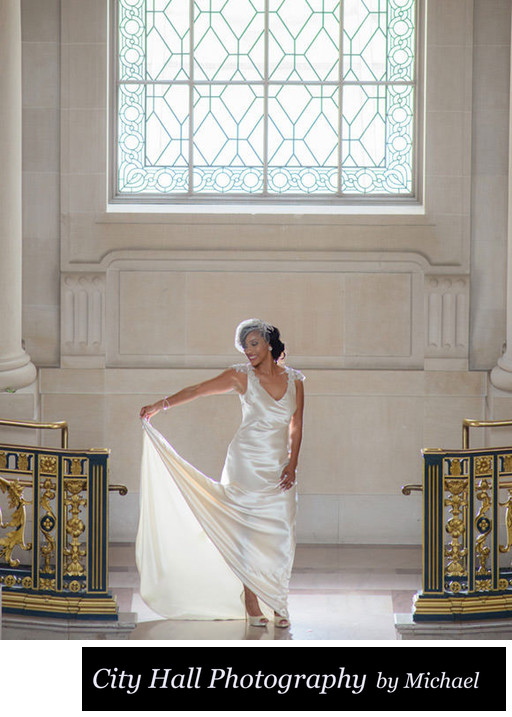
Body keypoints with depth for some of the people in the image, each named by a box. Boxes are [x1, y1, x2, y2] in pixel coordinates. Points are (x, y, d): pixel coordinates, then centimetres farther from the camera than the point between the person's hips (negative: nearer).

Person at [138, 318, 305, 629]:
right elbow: (198, 390, -3)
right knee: (247, 530, -3)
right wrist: (160, 405, -10)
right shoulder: (242, 375, 0)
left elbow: (296, 426, 9)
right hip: (246, 462, -2)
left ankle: (278, 604, 2)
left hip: (280, 466, 2)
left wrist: (292, 463, 0)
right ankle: (252, 603, 2)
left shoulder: (294, 379, 6)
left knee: (281, 533, -3)